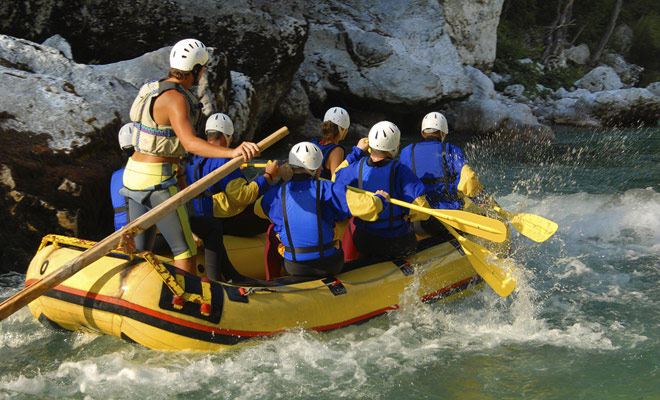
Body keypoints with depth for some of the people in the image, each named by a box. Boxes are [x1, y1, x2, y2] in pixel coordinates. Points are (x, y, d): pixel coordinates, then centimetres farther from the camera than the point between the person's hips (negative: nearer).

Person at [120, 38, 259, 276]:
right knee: (185, 251, -3)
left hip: (134, 174, 10)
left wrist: (173, 164, 30)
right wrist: (231, 152, -45)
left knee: (138, 248, 16)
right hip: (156, 181, -10)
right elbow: (189, 142, -33)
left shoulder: (154, 89, 11)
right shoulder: (175, 98, -19)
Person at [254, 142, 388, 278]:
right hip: (329, 265, -1)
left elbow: (257, 208, 16)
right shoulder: (327, 190, -14)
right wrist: (379, 198, 7)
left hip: (294, 268, 1)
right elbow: (366, 206, -18)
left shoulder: (277, 194, -8)